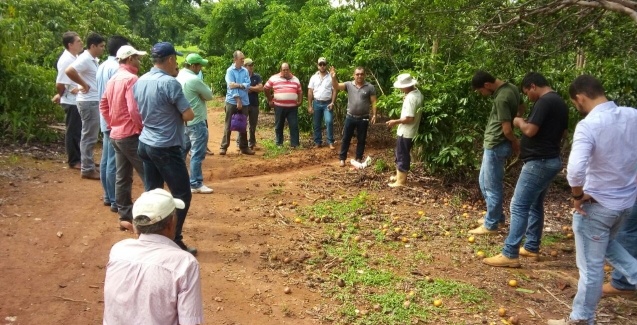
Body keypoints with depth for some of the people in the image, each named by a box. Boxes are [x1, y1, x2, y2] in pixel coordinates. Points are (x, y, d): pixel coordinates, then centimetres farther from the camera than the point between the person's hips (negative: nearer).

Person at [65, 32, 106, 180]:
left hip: (94, 101, 10)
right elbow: (69, 71, -29)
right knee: (89, 137, -4)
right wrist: (84, 85, -20)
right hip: (89, 102, -10)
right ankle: (87, 169, 2)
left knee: (90, 136, 16)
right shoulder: (85, 59, -16)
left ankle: (89, 164, 27)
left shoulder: (93, 59, 13)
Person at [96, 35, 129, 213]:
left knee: (106, 160, 14)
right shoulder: (117, 68, -17)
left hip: (106, 119, 10)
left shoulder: (102, 66, 13)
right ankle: (116, 201, 1)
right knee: (115, 162, -5)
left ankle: (108, 196, 23)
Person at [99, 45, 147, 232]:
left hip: (116, 135, 9)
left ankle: (125, 217, 17)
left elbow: (103, 105, 20)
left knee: (122, 177, 11)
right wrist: (144, 128, -12)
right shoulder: (131, 78, -14)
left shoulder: (113, 80, 14)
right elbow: (134, 109, -23)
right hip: (131, 135, -9)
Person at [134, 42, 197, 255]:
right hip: (166, 148, -8)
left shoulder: (139, 82, 6)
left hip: (145, 144, 8)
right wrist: (181, 109, 4)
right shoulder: (170, 83, -18)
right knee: (182, 194, 2)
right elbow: (188, 116, -16)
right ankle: (174, 241, 4)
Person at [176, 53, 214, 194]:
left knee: (182, 151, 18)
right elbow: (209, 96, -10)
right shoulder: (194, 80, -20)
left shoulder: (179, 77, 8)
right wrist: (202, 92, 7)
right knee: (197, 154, -3)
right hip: (196, 122, -9)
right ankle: (195, 184, 2)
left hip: (184, 121, 9)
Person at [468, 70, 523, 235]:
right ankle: (497, 216, 31)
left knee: (492, 186, 2)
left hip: (496, 146, -10)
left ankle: (491, 225, 14)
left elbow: (507, 129, -23)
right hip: (495, 145, 10)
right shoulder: (511, 88, 5)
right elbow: (521, 109, 23)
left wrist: (515, 142, -4)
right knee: (484, 181, 20)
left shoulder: (501, 98, -24)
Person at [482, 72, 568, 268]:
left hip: (539, 162, -11)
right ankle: (532, 247, 26)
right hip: (551, 160, 11)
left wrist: (519, 122, -5)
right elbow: (563, 132, 23)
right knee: (535, 205, 18)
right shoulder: (560, 103, 15)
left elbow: (530, 130, -24)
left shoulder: (544, 102, -17)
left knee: (519, 206, -9)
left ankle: (510, 254, -8)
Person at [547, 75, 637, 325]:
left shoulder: (588, 125, -24)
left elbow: (575, 170, -37)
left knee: (591, 266, 8)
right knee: (607, 243, 34)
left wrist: (578, 196, -18)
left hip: (597, 205, -7)